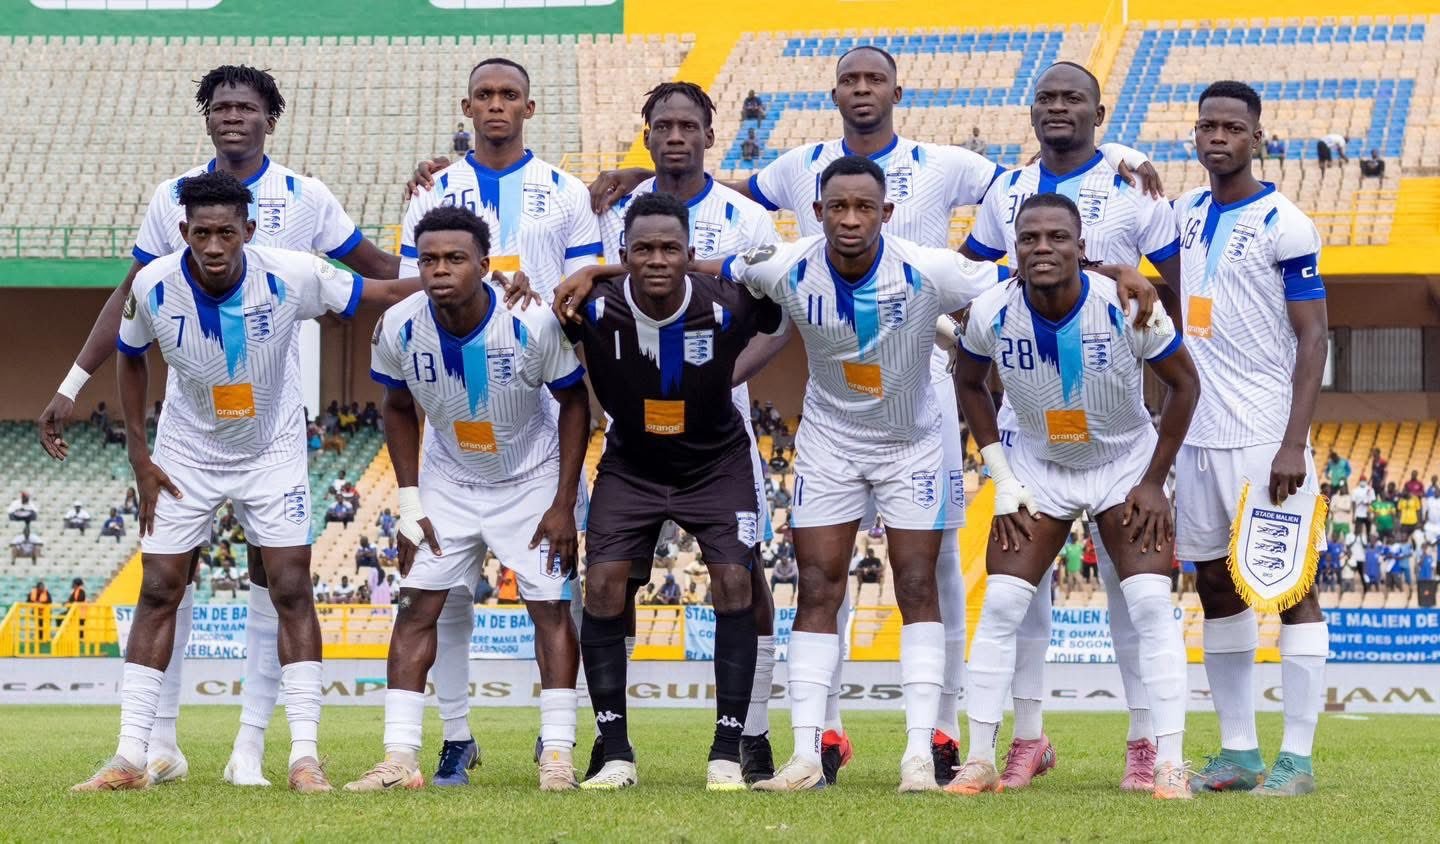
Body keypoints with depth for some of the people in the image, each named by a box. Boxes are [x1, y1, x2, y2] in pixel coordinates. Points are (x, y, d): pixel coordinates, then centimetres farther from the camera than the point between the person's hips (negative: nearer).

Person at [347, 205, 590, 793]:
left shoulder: (532, 323, -28)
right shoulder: (400, 327, -20)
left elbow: (574, 402, -12)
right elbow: (399, 409, -1)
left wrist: (564, 503, -14)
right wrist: (409, 503, -6)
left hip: (532, 480, -2)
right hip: (448, 481, 2)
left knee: (550, 607, -6)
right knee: (418, 606, -5)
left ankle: (558, 754, 1)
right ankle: (399, 759, -5)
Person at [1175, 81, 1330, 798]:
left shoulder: (1283, 226, -9)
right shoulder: (1184, 215, 11)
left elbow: (1312, 339, -11)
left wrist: (1294, 443, -18)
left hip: (1264, 435, -7)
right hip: (1197, 434, 7)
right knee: (1215, 587, 10)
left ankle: (1296, 758, -4)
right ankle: (1238, 751, 16)